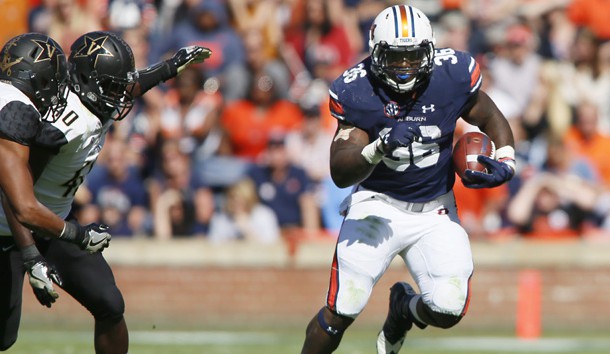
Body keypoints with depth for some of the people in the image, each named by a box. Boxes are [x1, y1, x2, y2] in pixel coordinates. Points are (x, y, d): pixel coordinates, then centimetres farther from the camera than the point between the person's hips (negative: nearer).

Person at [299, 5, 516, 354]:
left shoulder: (453, 75, -12)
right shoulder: (356, 91, -16)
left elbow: (491, 119, 8)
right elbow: (340, 174, -19)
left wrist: (505, 162, -11)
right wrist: (379, 149, -37)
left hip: (435, 212, 2)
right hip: (378, 204, -2)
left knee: (448, 310, -13)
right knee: (341, 312, -11)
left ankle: (405, 308, 25)